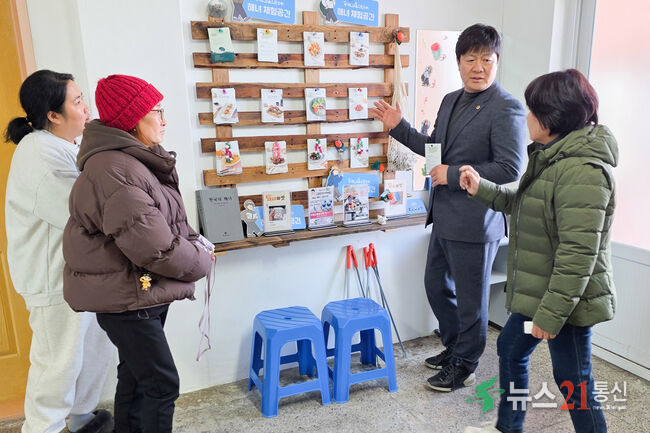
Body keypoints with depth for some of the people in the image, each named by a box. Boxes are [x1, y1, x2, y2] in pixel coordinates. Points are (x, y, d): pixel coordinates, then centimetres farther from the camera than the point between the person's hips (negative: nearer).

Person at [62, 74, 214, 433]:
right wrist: (202, 262, -12)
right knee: (162, 384, -2)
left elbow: (167, 224, 17)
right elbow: (154, 247, -28)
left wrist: (193, 240, -2)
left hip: (148, 292, 10)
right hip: (125, 298, -10)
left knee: (136, 374, 23)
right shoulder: (115, 172, -25)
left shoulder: (138, 162, 10)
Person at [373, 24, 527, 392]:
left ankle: (464, 367, 29)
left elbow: (510, 169, -21)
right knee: (437, 286, 20)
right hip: (445, 218, 9)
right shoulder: (451, 101, 11)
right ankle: (453, 348, 43)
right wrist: (399, 127, 12)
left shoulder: (507, 109, -15)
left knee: (471, 299, 8)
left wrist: (453, 175, -19)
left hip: (475, 223, -8)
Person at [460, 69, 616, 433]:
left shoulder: (582, 170, -25)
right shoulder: (553, 157, 8)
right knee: (510, 349, 23)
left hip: (566, 299, -11)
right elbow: (523, 203, 18)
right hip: (539, 291, 11)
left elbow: (578, 253, -28)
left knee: (574, 385, 6)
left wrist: (552, 313, -24)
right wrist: (482, 188, 8)